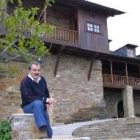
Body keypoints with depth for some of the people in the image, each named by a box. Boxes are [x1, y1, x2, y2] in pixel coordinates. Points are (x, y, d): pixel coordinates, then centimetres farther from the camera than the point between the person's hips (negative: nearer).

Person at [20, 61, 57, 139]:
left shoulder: (42, 79, 3)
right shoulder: (25, 81, -17)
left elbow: (46, 93, 18)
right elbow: (29, 98, -26)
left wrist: (47, 102, -3)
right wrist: (46, 100, -31)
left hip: (41, 107, 6)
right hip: (28, 107, -6)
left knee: (49, 132, 2)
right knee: (38, 103, -40)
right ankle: (42, 128, -48)